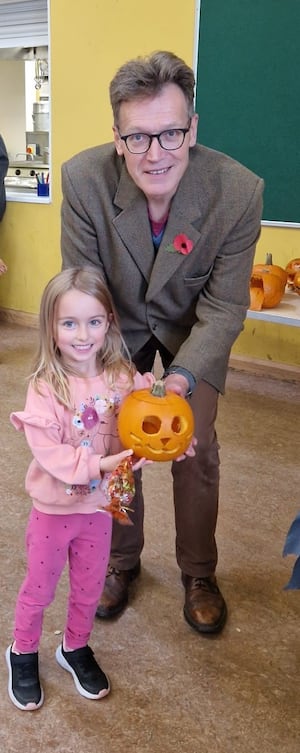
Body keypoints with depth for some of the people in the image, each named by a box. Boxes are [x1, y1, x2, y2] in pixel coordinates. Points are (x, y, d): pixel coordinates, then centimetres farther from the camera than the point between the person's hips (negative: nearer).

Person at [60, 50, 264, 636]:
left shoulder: (238, 191, -31)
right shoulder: (83, 179, -28)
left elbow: (224, 306, -22)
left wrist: (182, 376, -37)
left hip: (194, 325, -1)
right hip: (119, 323, 1)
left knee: (197, 448, 0)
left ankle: (198, 574, 24)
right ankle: (120, 560, 30)